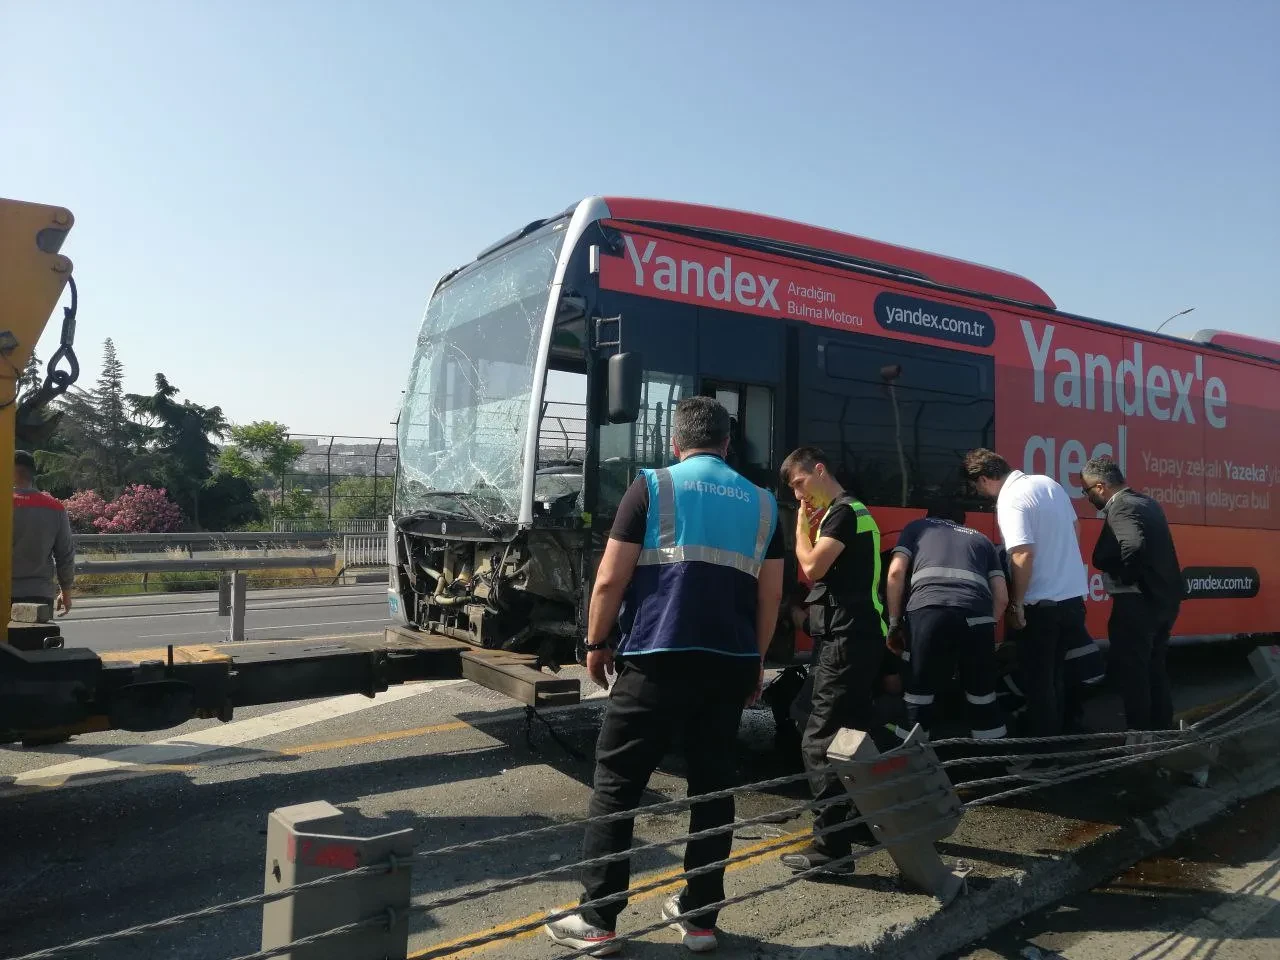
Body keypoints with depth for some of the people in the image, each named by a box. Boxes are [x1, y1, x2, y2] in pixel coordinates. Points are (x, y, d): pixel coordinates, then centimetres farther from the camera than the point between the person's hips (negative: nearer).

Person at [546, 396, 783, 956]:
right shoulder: (761, 503, 10)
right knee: (713, 789, 14)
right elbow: (770, 596, 11)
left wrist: (596, 643, 6)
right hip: (729, 666, 4)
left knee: (616, 788, 5)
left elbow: (610, 579, -6)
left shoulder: (652, 487, -1)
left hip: (655, 661, -4)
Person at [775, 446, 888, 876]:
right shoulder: (851, 511, 20)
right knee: (859, 732, 19)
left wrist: (802, 523, -6)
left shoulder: (842, 511, -12)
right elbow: (825, 570, 18)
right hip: (859, 636, 11)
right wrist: (810, 523, 9)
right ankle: (867, 821, 31)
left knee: (820, 741, -10)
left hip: (847, 639, -11)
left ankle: (831, 848, -8)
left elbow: (813, 567, -19)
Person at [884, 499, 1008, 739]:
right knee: (983, 698, 18)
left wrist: (894, 622, 17)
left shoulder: (917, 527, 29)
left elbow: (896, 572, 12)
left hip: (928, 611, -2)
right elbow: (1002, 596, 23)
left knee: (919, 697, 8)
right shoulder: (982, 539, 35)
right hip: (977, 614, 3)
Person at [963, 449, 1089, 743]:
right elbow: (1074, 528, 17)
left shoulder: (1010, 500, -19)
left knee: (1037, 681, 5)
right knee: (1057, 675, 20)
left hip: (1041, 604, -8)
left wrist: (1016, 604, -16)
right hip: (1073, 595, 8)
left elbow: (1023, 555, -25)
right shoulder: (1048, 482, 7)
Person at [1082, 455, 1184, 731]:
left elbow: (1134, 545, -34)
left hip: (1138, 603, -10)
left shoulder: (1121, 508, -18)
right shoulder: (1147, 502, 13)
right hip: (1165, 598, 10)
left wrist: (1126, 578, -20)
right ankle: (1161, 728, 28)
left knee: (1131, 671, 1)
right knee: (1154, 668, 20)